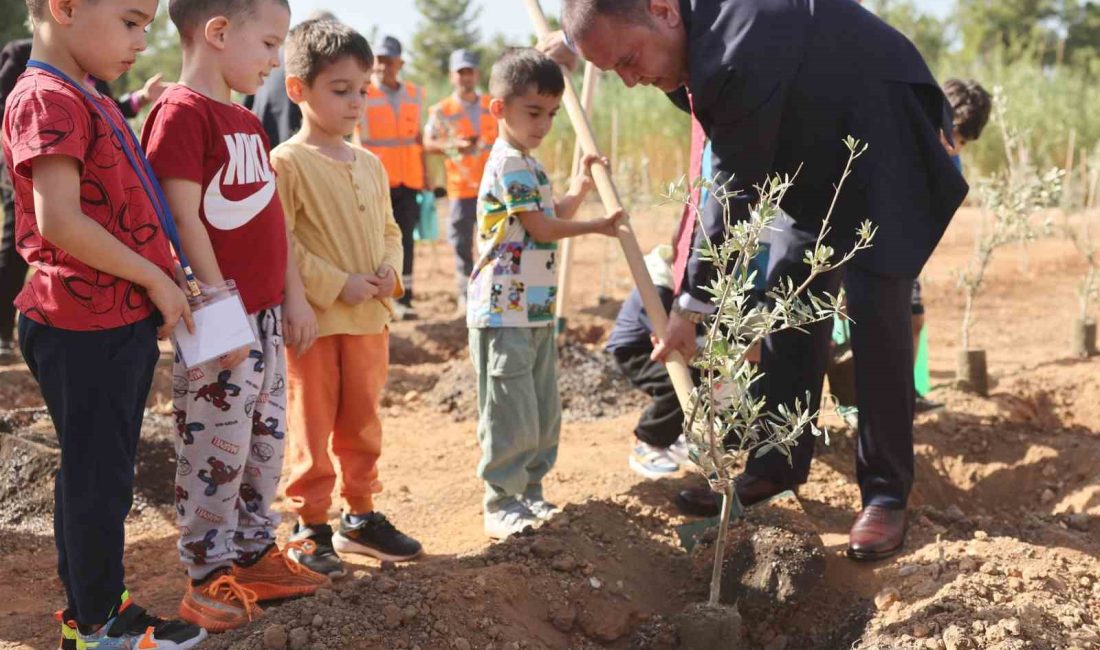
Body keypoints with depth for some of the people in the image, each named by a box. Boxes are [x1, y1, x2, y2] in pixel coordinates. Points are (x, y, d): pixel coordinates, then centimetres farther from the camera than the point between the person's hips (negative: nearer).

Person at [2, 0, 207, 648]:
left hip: (124, 322, 10)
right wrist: (155, 279, -16)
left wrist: (161, 287, 10)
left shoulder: (93, 102, 15)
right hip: (85, 330, -9)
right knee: (99, 478, 2)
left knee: (99, 474, 18)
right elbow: (59, 219, -24)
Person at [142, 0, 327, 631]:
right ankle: (209, 577, 13)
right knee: (217, 453, 0)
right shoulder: (182, 112, -13)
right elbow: (184, 221, -19)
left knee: (266, 442, 16)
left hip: (267, 317, 9)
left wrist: (295, 296, 15)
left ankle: (256, 553, 29)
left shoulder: (249, 122, 15)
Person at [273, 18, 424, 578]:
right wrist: (338, 285, -18)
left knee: (362, 427, 16)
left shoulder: (369, 164, 10)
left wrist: (389, 268, -2)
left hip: (370, 317, 7)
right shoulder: (287, 163, -12)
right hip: (313, 320, -7)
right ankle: (310, 530, 15)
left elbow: (388, 227, 18)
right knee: (312, 433, 3)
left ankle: (360, 516, 29)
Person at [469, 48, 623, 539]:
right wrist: (598, 227, -4)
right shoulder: (509, 164, -15)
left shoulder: (528, 164, 17)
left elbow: (554, 215, 24)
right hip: (505, 313, -10)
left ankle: (528, 491, 24)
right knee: (510, 414, -5)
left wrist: (581, 185, 11)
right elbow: (543, 228, -15)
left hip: (536, 309, 10)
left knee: (543, 412, 14)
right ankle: (501, 504, 4)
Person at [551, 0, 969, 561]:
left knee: (873, 306, -14)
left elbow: (736, 188, -30)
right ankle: (779, 464, 15)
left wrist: (691, 304, -21)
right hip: (819, 158, 9)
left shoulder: (743, 49, -38)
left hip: (885, 145, -9)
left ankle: (885, 493, -4)